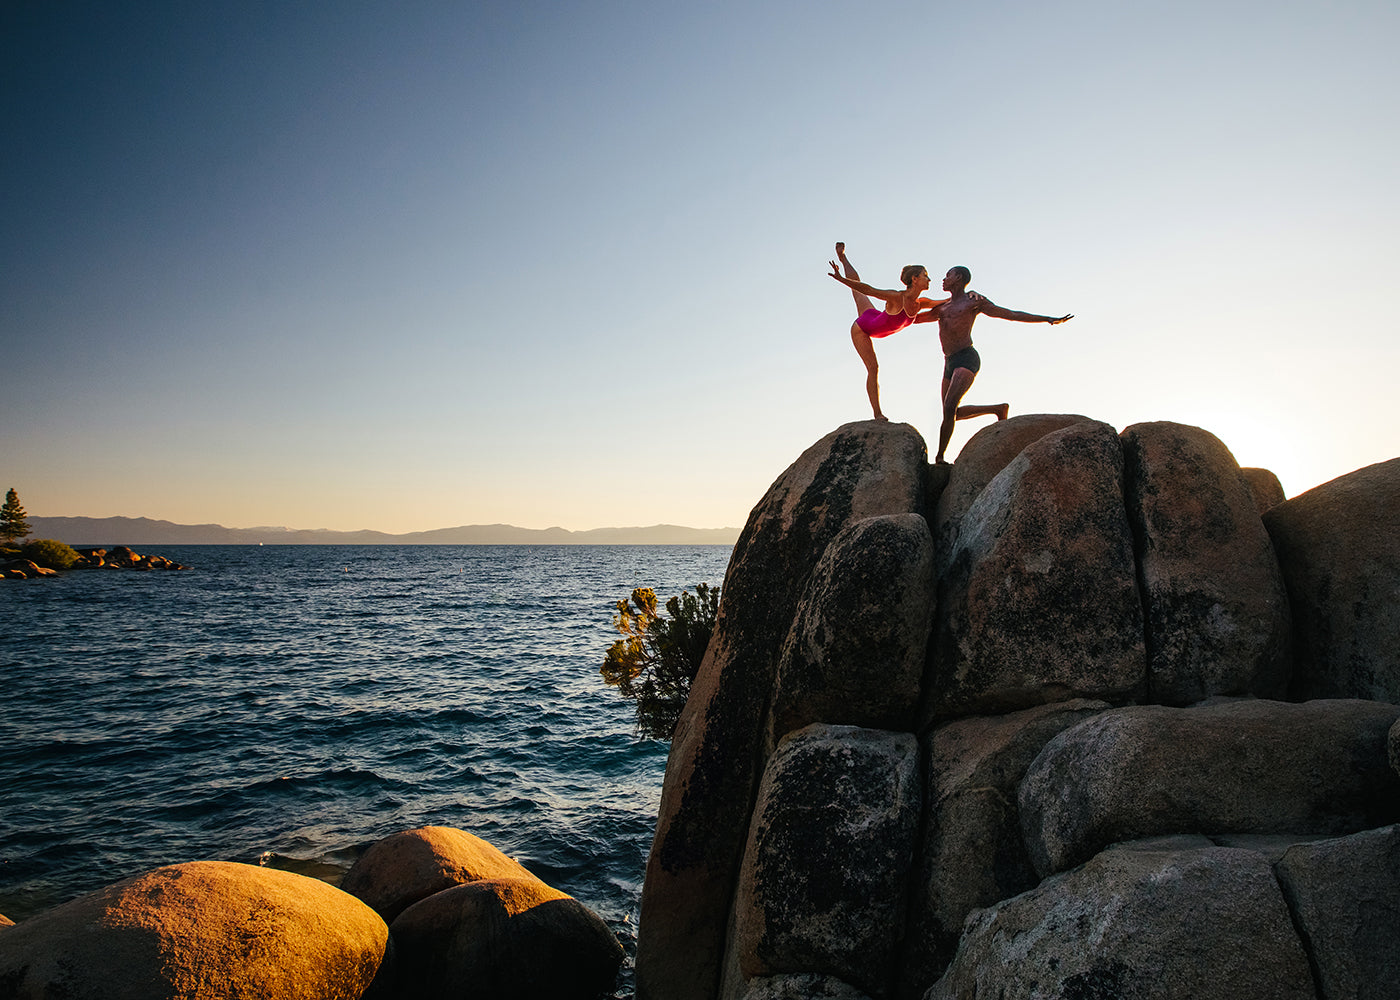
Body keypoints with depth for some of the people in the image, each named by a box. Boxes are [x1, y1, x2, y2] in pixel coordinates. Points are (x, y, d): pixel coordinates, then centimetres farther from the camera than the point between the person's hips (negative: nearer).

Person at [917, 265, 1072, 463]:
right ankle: (998, 409, 30)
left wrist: (1047, 319, -4)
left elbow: (1011, 314, 2)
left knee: (949, 407, -24)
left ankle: (940, 456, -20)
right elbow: (914, 318, 31)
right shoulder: (943, 307, 22)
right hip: (950, 364, 9)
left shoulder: (974, 300, 2)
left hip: (966, 359, -9)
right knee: (952, 413, 15)